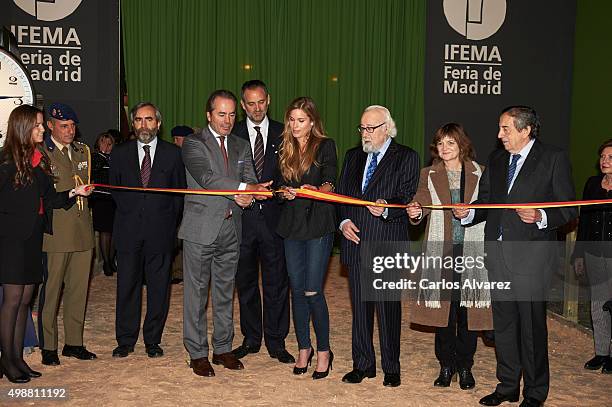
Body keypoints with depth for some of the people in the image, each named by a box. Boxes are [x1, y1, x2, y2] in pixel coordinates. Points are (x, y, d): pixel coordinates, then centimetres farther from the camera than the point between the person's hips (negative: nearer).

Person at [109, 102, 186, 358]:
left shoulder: (173, 153, 4)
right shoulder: (120, 153, 8)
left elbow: (180, 191, 7)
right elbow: (114, 188, 14)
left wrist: (171, 222, 2)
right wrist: (128, 213, 7)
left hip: (161, 231, -1)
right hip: (128, 230, 1)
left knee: (159, 287, 5)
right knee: (127, 286, 4)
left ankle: (153, 340, 17)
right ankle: (125, 340, 17)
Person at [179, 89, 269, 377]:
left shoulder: (241, 146, 14)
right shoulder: (193, 143, -4)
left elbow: (251, 180, 4)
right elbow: (206, 177, -19)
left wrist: (247, 197, -19)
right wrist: (242, 188, -27)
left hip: (231, 229, 5)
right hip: (200, 230, -5)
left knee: (225, 292, 13)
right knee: (196, 292, 3)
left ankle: (223, 348, 25)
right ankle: (198, 353, 14)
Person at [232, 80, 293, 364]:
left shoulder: (282, 133, 6)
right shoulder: (232, 134, 5)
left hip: (274, 217, 0)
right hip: (242, 217, 1)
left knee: (277, 282, 4)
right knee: (245, 282, 11)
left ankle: (276, 342, 17)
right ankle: (251, 339, 25)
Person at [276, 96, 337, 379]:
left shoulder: (325, 146, -2)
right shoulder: (285, 150, 13)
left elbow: (329, 183, -12)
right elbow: (281, 183, 12)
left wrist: (316, 190, -34)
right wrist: (286, 192, -11)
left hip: (319, 226, -5)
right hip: (292, 225, 5)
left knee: (313, 290, -7)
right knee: (297, 290, 9)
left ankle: (324, 351, 10)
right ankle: (304, 348, 23)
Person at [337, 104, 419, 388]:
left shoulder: (406, 157, 0)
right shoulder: (353, 156, 15)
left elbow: (408, 197, -8)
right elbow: (340, 194, 15)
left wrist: (386, 208, -27)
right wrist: (344, 221, -2)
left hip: (388, 245, -5)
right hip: (356, 241, 5)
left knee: (388, 308, 3)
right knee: (360, 306, 12)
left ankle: (391, 368, 18)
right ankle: (363, 364, 25)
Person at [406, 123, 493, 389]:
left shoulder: (479, 173, 8)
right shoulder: (428, 175, 9)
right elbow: (422, 203, -4)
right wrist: (416, 212, -25)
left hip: (471, 249, 0)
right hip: (440, 249, 0)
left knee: (468, 307, 2)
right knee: (443, 306, 2)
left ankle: (465, 366, 15)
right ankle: (446, 365, 15)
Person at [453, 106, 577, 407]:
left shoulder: (553, 159, -3)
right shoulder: (496, 160, 13)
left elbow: (569, 208, -5)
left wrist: (541, 217, -22)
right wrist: (467, 213, -4)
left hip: (531, 255, -5)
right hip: (498, 253, 5)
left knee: (532, 325, 3)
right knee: (503, 323, 14)